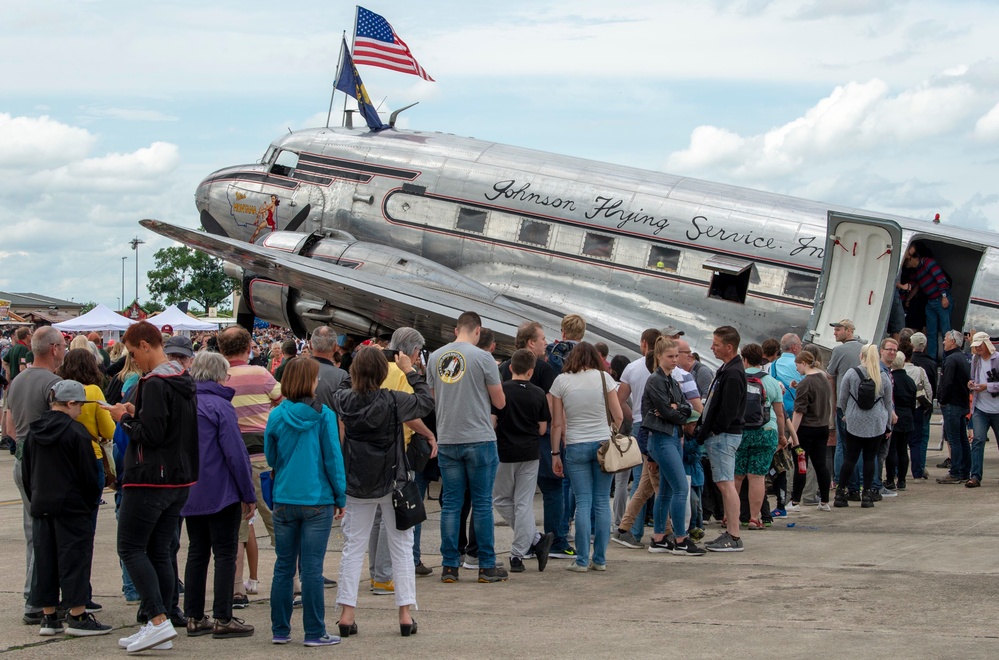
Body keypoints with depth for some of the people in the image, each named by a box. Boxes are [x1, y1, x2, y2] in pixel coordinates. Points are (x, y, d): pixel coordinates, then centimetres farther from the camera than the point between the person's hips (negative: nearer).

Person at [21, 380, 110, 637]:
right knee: (74, 557, -2)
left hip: (41, 507, 6)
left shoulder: (33, 432, 9)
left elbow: (26, 472, 14)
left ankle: (48, 616, 11)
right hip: (71, 506, -6)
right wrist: (91, 502, 2)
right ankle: (77, 616, -3)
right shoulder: (75, 431, -12)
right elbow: (88, 473, -11)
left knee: (44, 559, 9)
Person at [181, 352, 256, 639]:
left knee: (197, 552, 13)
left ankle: (194, 618, 14)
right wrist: (249, 495, -9)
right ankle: (222, 620, -1)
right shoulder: (220, 406, -14)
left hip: (189, 494, 7)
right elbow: (235, 453, -15)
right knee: (225, 554, -1)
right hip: (221, 493, -7)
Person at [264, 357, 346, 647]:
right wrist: (340, 497, 1)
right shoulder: (323, 415, -8)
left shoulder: (276, 416, 0)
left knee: (283, 567, 10)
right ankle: (314, 632, 4)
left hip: (284, 500, 3)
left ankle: (280, 630, 15)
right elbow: (333, 458, -6)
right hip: (317, 500, -3)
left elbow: (269, 457, 10)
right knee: (312, 569, 0)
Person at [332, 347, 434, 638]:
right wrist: (410, 371, 3)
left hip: (356, 485, 3)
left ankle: (346, 613, 8)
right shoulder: (393, 401, -17)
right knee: (401, 547, 7)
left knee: (353, 547, 10)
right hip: (391, 483, -2)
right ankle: (405, 613, 5)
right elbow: (427, 402, -3)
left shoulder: (344, 400, -9)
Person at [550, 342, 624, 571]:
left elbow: (557, 424, 0)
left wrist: (555, 453, 7)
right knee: (602, 501, 5)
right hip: (603, 444, 1)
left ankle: (582, 560, -1)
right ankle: (600, 559, 6)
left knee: (583, 503, 1)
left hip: (576, 447, 0)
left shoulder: (561, 381, 0)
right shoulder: (604, 378, 1)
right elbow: (618, 416, 0)